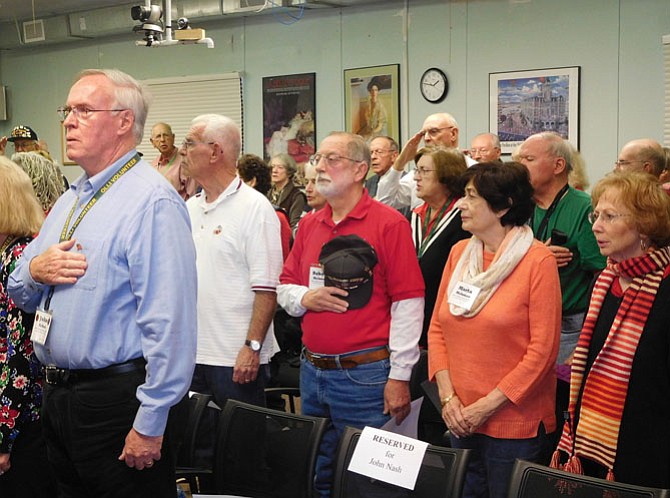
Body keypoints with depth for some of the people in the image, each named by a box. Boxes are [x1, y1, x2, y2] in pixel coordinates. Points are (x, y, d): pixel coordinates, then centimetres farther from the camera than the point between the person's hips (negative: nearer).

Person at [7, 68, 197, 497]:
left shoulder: (152, 202, -17)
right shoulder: (71, 200, 13)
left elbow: (169, 322, -23)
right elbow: (20, 293, 19)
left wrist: (150, 423, -23)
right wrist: (35, 271, -5)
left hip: (117, 399, -8)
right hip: (59, 395, 9)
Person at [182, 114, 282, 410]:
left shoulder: (255, 208, -10)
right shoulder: (189, 209, 13)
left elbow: (267, 288, -15)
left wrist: (253, 347, -20)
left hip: (237, 358, -7)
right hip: (191, 353, 7)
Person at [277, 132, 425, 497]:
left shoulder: (389, 223, -10)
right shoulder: (309, 224, 11)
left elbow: (407, 303, -13)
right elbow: (285, 287, 16)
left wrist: (399, 376, -14)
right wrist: (305, 298, -8)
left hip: (365, 373, -6)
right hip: (312, 371, 7)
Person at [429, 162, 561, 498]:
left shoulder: (538, 261, -11)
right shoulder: (459, 253, 6)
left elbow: (542, 349, -14)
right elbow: (437, 328, 8)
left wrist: (488, 406, -15)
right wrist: (447, 395, -4)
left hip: (515, 423, -5)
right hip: (461, 420, 5)